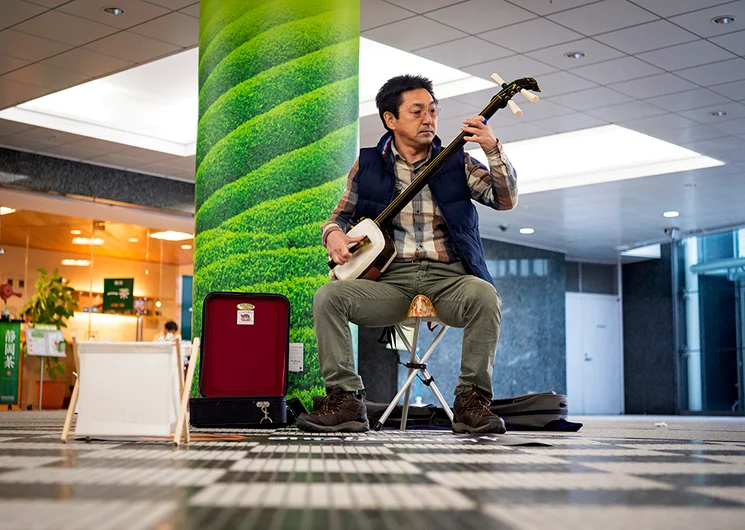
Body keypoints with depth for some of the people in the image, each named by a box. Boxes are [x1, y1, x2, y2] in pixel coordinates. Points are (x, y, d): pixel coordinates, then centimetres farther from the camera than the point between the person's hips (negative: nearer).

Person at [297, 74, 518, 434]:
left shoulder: (457, 163, 11)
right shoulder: (367, 165, 14)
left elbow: (506, 201, 0)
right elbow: (340, 214, 21)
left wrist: (493, 150, -15)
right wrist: (334, 233, -4)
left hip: (448, 275, -1)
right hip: (389, 276, 1)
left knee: (484, 296, -34)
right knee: (328, 297, -25)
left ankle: (472, 400, -21)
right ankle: (345, 400, -20)